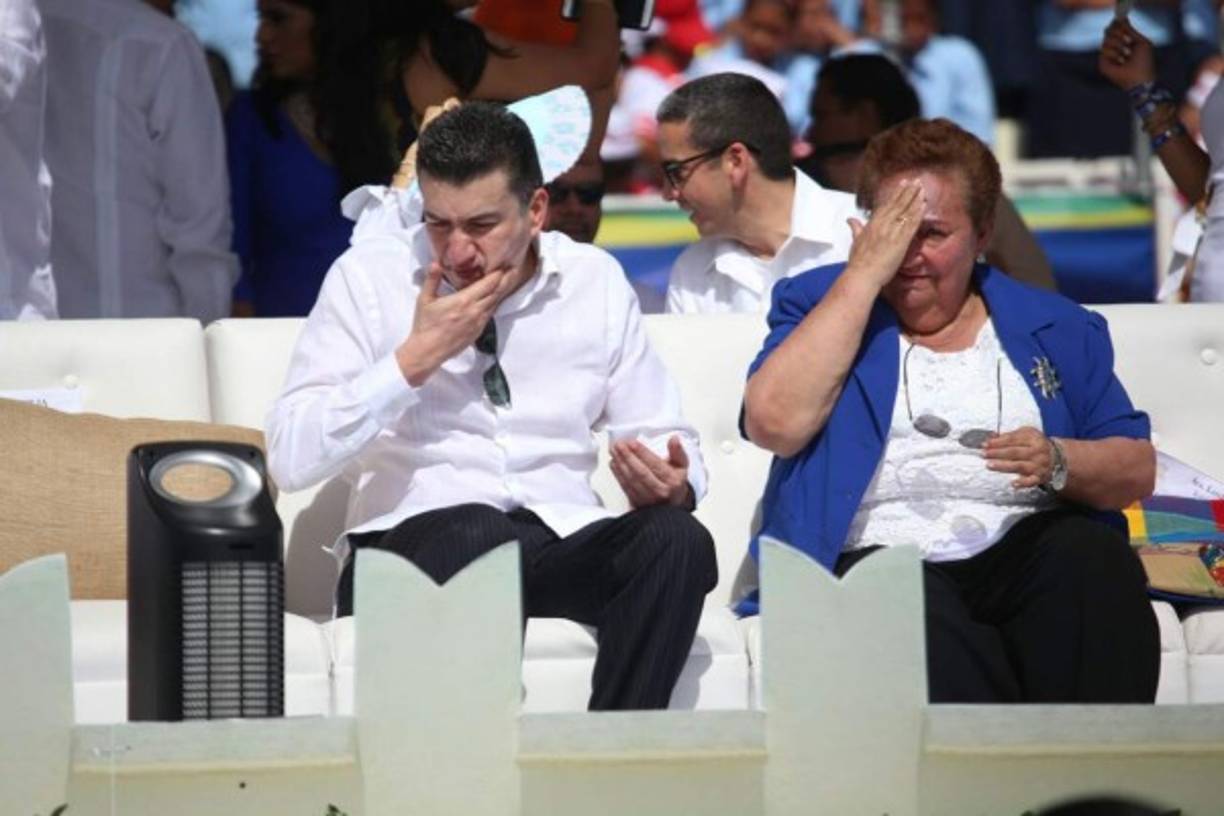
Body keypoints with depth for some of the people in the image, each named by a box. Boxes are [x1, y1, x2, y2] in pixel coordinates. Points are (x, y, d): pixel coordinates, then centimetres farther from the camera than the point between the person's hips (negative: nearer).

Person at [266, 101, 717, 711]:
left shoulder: (596, 280, 12)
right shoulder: (368, 277, 3)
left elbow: (660, 436, 17)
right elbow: (290, 459, -6)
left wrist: (670, 484, -8)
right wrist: (417, 358, -9)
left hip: (564, 543, 3)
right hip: (412, 542, -3)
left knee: (678, 537, -28)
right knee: (478, 533, -38)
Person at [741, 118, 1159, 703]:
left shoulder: (1053, 328, 20)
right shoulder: (819, 306, 16)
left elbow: (1137, 471, 16)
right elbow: (775, 422, -5)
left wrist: (1057, 462, -8)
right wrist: (864, 273, -1)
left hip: (1025, 545, 2)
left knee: (1093, 557, -33)